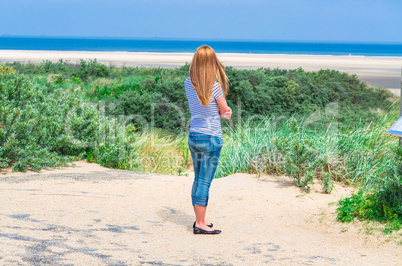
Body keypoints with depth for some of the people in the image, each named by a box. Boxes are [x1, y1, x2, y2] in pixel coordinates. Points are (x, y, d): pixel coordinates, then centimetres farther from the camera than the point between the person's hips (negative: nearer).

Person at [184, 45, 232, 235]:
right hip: (211, 138, -6)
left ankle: (199, 220, 24)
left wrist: (221, 111, -2)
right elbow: (225, 110, -3)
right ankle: (200, 224, 2)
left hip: (193, 136, 6)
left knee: (198, 180, 15)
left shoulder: (188, 83, 2)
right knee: (205, 182, -2)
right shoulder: (214, 85, -15)